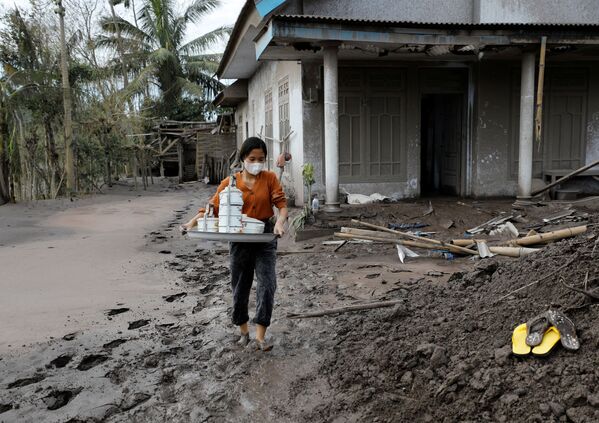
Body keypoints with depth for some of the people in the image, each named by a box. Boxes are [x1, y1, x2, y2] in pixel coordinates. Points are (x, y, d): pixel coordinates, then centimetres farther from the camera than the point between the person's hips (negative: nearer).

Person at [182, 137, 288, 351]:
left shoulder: (270, 178, -1)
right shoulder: (230, 183, -1)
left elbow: (281, 203, -9)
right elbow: (213, 207, -5)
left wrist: (280, 221, -30)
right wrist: (193, 222, -21)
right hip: (240, 238, 1)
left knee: (267, 284, -9)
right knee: (240, 286, 11)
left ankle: (260, 336, -3)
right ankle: (243, 331, 31)